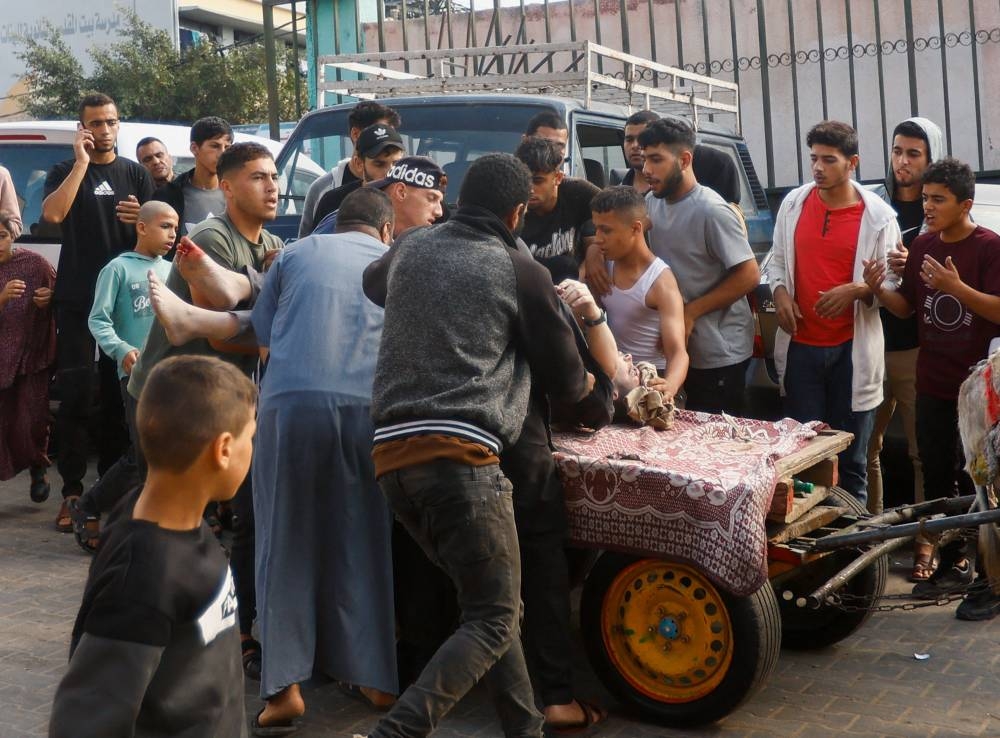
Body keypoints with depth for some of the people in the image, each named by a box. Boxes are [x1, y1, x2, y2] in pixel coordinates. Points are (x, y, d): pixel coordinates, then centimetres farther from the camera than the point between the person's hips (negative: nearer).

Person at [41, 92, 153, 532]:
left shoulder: (135, 174, 11)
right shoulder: (66, 171, 6)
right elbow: (52, 214, -14)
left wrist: (140, 220, -11)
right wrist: (81, 162, -13)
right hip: (76, 300, -2)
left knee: (118, 394, 6)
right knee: (74, 394, -6)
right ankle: (72, 491, -2)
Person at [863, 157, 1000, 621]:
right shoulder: (922, 246, 9)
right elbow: (907, 307, 12)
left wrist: (957, 287, -28)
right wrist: (879, 290, -7)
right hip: (933, 385, 6)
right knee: (937, 478, 12)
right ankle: (954, 565, 26)